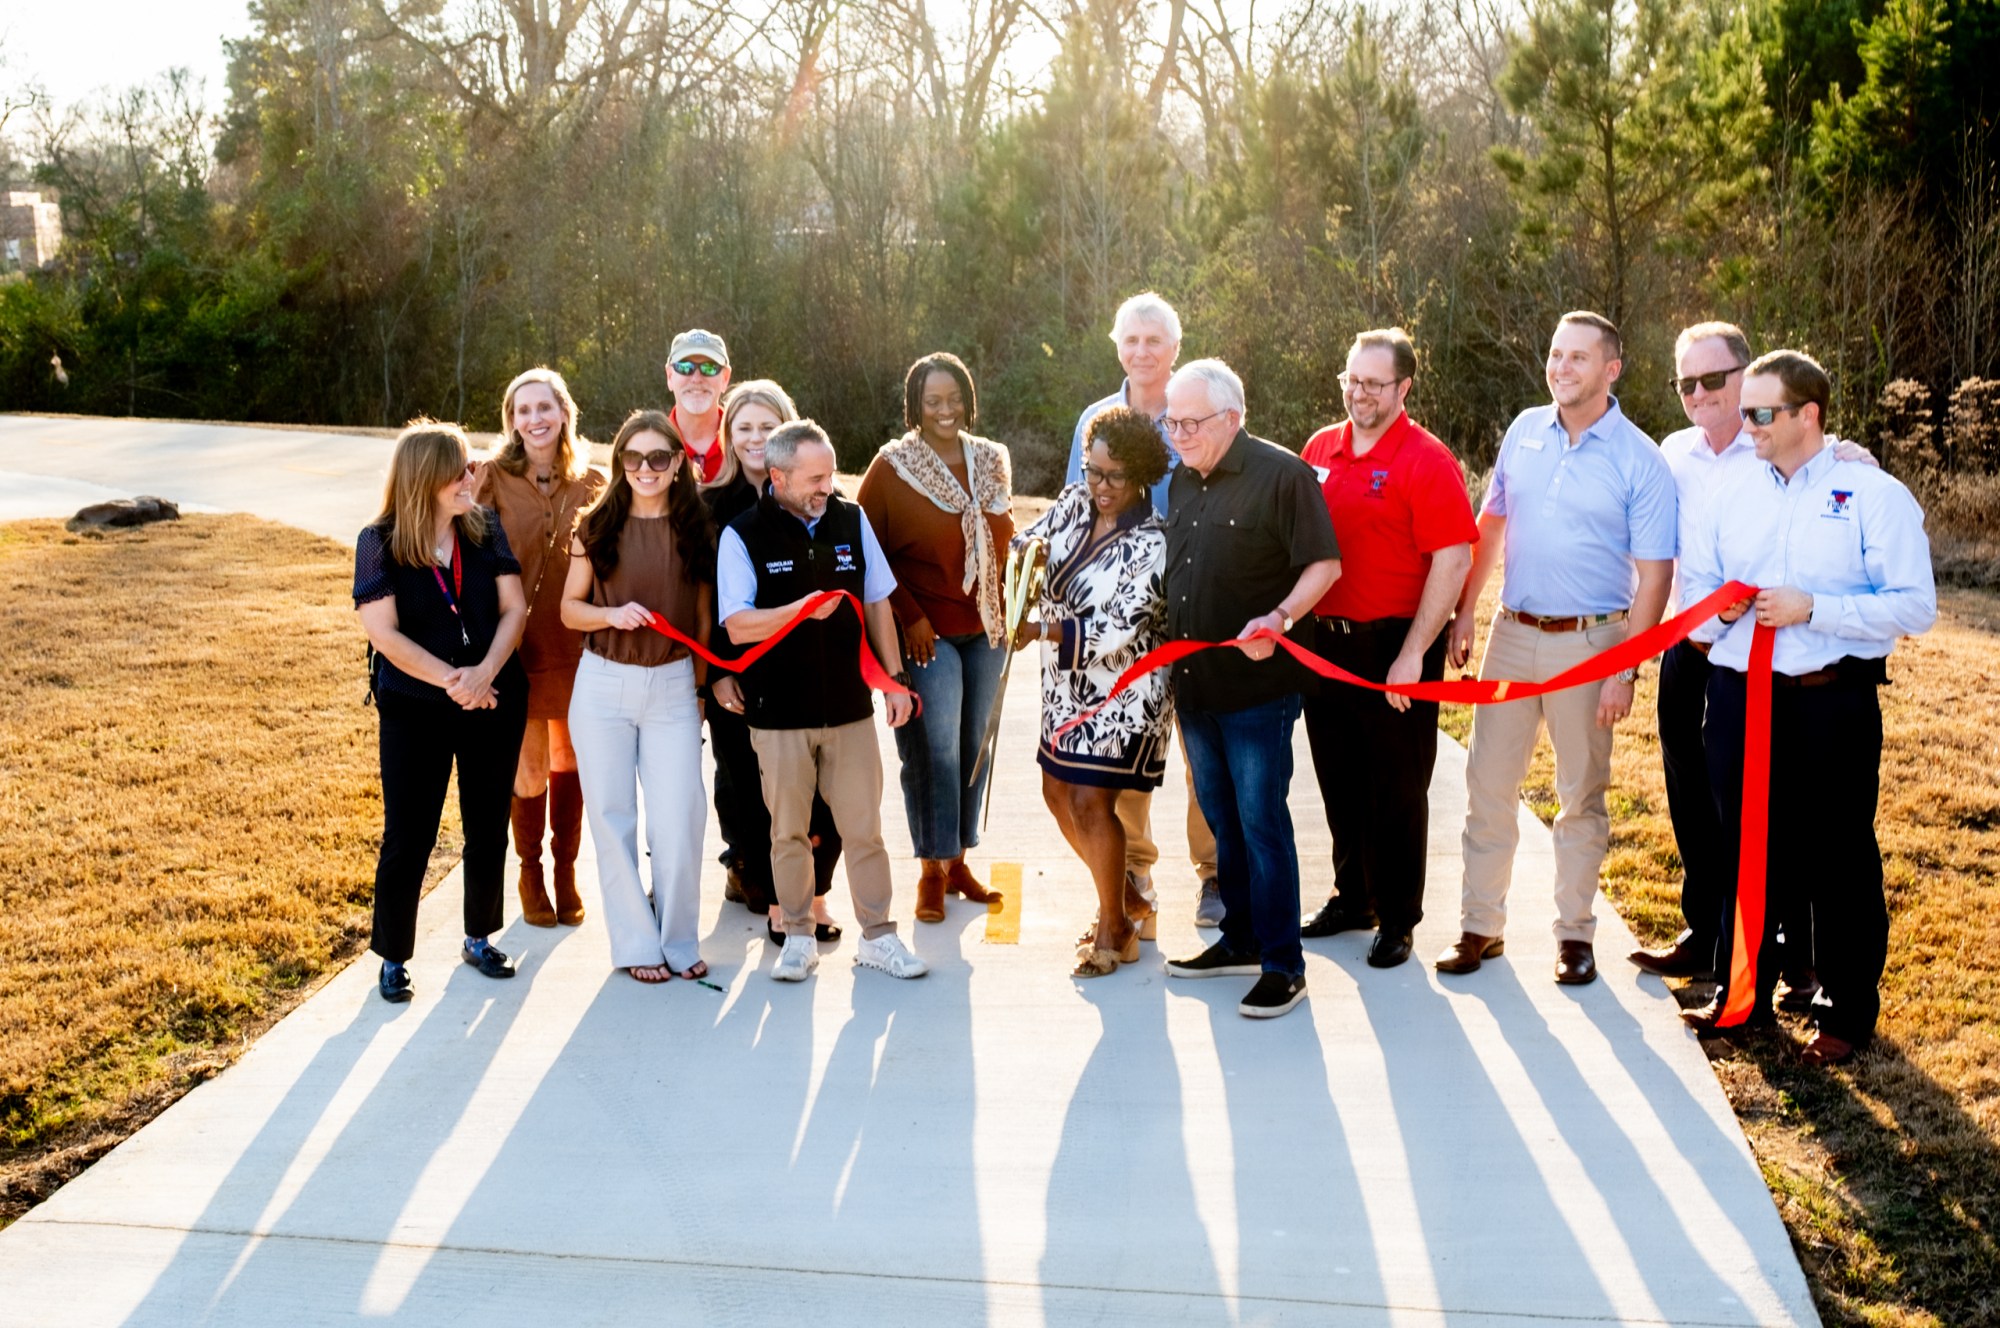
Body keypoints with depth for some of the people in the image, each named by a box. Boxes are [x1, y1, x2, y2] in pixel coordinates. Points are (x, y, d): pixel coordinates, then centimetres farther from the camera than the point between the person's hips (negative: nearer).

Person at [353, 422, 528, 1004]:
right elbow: (384, 633, -14)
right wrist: (452, 681, -20)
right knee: (407, 836, 2)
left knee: (488, 827, 13)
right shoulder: (378, 542, -9)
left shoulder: (485, 529, 0)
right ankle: (393, 958, 18)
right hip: (415, 710, -3)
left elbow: (514, 608, -3)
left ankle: (480, 938, 31)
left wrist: (485, 672, -18)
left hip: (496, 701, 3)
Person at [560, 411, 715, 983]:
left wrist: (701, 685, 13)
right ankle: (636, 943, 16)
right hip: (603, 683, 0)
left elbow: (703, 616, 10)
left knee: (678, 818, -3)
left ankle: (679, 941, 14)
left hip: (672, 685, 0)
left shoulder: (695, 531, 3)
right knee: (612, 817, 4)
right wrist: (613, 614, -16)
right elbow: (569, 608, 3)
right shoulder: (598, 528, 0)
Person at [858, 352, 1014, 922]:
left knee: (975, 745, 9)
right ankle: (933, 872, 6)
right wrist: (909, 618, -11)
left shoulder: (992, 461, 9)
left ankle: (958, 861, 21)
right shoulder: (891, 466, -5)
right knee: (934, 747, -6)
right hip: (927, 630, -5)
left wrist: (1006, 614, 9)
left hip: (984, 624, 5)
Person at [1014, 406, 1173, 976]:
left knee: (1090, 801, -9)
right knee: (1058, 792, 13)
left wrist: (1041, 628, -22)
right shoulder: (1075, 502, 0)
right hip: (1068, 687, 8)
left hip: (1123, 693, -8)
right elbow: (1028, 544, 10)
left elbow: (1117, 630, -23)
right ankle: (1127, 898, 33)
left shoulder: (1151, 544, -20)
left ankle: (1115, 929, 10)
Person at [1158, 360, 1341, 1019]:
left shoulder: (1281, 474, -10)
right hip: (1193, 683, 7)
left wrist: (1281, 618, -27)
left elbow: (1325, 563, -12)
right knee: (1221, 817, 16)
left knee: (1261, 820, -4)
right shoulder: (1183, 481, 12)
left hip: (1257, 685, -7)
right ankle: (1240, 941, 29)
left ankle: (1282, 965, 5)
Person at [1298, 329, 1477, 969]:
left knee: (1397, 790, 4)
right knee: (1339, 782, 16)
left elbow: (1452, 562, -15)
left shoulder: (1427, 461, -10)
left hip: (1395, 646, -6)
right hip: (1325, 641, 6)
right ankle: (1352, 897, 33)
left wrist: (1412, 654, -19)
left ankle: (1397, 920, 18)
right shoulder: (1319, 450, 8)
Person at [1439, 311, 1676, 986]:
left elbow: (1653, 575, -9)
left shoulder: (1638, 460, -8)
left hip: (1588, 642, -3)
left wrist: (1625, 671, -14)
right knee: (1489, 786, 6)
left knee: (1582, 796, 8)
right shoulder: (1523, 432, 4)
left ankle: (1575, 934, 19)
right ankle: (1479, 925, 16)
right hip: (1512, 632, 4)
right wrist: (1463, 613, 9)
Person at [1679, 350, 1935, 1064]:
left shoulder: (1876, 495, -4)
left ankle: (1846, 1012, 21)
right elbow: (1694, 588, 16)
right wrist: (1720, 610, -7)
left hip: (1833, 704, -4)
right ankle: (1744, 995, 28)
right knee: (1744, 853, 13)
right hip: (1738, 702, 4)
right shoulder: (1731, 497, 12)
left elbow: (1915, 605, -11)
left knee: (1839, 861, 6)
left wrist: (1811, 608, -18)